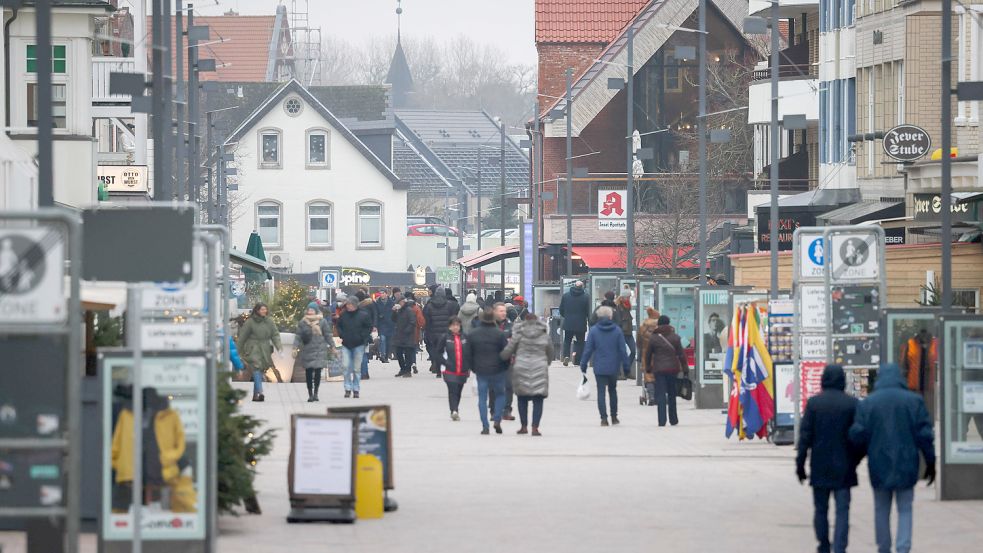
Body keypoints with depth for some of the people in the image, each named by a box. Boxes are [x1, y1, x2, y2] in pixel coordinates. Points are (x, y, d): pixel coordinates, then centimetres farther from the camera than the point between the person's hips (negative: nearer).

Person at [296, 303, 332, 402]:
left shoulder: (322, 322, 3)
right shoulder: (302, 323, 6)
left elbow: (328, 335, 7)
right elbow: (298, 336, 6)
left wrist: (332, 346, 6)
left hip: (319, 350, -1)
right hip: (307, 350, 1)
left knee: (317, 371, -4)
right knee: (308, 372, 1)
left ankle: (315, 393, 7)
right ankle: (310, 394, 9)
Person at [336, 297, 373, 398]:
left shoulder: (364, 315, -5)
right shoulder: (344, 315, 3)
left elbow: (369, 328, -1)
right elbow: (339, 326, 16)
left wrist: (362, 337, -10)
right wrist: (341, 335, 1)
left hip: (358, 344, -2)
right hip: (346, 344, 2)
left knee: (357, 368, 3)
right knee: (346, 367, -5)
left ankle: (356, 390, 12)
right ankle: (348, 389, 3)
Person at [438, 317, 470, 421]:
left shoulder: (465, 338, 3)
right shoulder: (446, 338, -2)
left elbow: (470, 353, 8)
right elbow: (439, 352, 4)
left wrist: (469, 367, 5)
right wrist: (444, 362, -6)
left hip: (462, 372, 3)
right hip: (450, 371, -3)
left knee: (458, 392, 13)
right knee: (452, 391, -16)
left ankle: (455, 412, 26)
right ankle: (454, 411, -24)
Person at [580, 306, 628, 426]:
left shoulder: (594, 330, -6)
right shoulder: (617, 330, -4)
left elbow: (588, 349, -4)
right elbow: (623, 350, -2)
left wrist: (583, 365, 4)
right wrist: (625, 366, 5)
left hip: (599, 367, -2)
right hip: (613, 367, 2)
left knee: (601, 392, 2)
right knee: (613, 390, 18)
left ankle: (604, 418, -7)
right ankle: (614, 417, 23)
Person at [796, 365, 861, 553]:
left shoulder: (814, 403, -4)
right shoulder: (852, 404, -5)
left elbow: (805, 435, -4)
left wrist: (800, 463, 1)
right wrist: (854, 461, 10)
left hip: (819, 468, 1)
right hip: (843, 467, -1)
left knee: (821, 509, 13)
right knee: (842, 511, -1)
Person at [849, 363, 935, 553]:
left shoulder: (867, 403, -2)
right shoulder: (914, 401, -3)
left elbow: (857, 435, -6)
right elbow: (925, 435, -5)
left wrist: (866, 451, 15)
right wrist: (930, 463, 4)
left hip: (879, 465, 1)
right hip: (906, 465, -1)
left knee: (882, 509, 14)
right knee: (905, 509, 5)